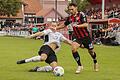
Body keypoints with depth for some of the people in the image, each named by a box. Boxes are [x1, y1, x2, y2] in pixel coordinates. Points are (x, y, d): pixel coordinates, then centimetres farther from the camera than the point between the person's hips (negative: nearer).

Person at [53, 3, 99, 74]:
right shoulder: (70, 17, 0)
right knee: (73, 48, -23)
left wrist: (78, 26, -43)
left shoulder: (81, 14, -16)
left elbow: (86, 24, -28)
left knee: (91, 51, 11)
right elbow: (64, 25, 17)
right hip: (77, 36, 3)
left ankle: (95, 63, 44)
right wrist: (56, 28, 9)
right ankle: (79, 66, -8)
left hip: (85, 36, -3)